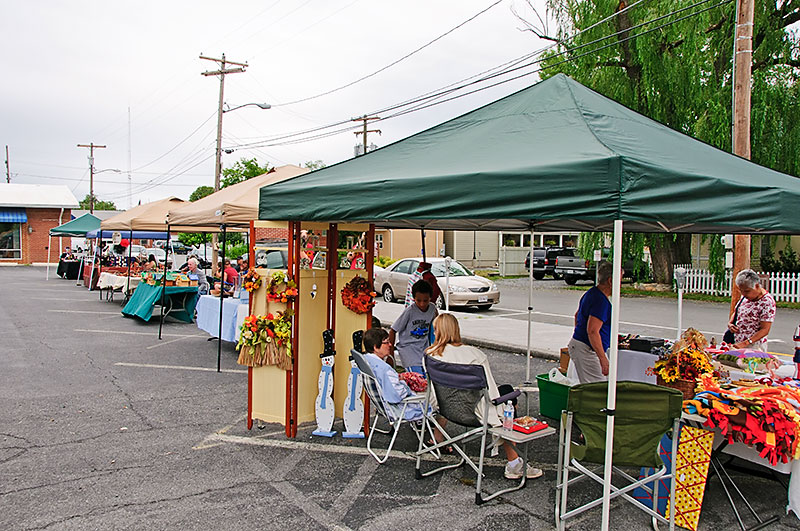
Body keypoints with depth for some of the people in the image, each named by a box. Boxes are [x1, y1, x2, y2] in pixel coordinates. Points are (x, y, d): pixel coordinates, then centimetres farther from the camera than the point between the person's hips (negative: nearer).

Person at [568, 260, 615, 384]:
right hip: (587, 349, -11)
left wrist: (579, 336, 34)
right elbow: (592, 331, -27)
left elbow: (577, 315, 26)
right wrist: (603, 359, -27)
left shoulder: (591, 293, 12)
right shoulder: (601, 301, -20)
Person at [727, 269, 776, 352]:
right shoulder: (746, 296, 6)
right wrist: (730, 323, 0)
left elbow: (765, 330, -19)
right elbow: (735, 312, 21)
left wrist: (745, 343, -26)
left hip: (753, 346, -6)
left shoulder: (767, 302, -16)